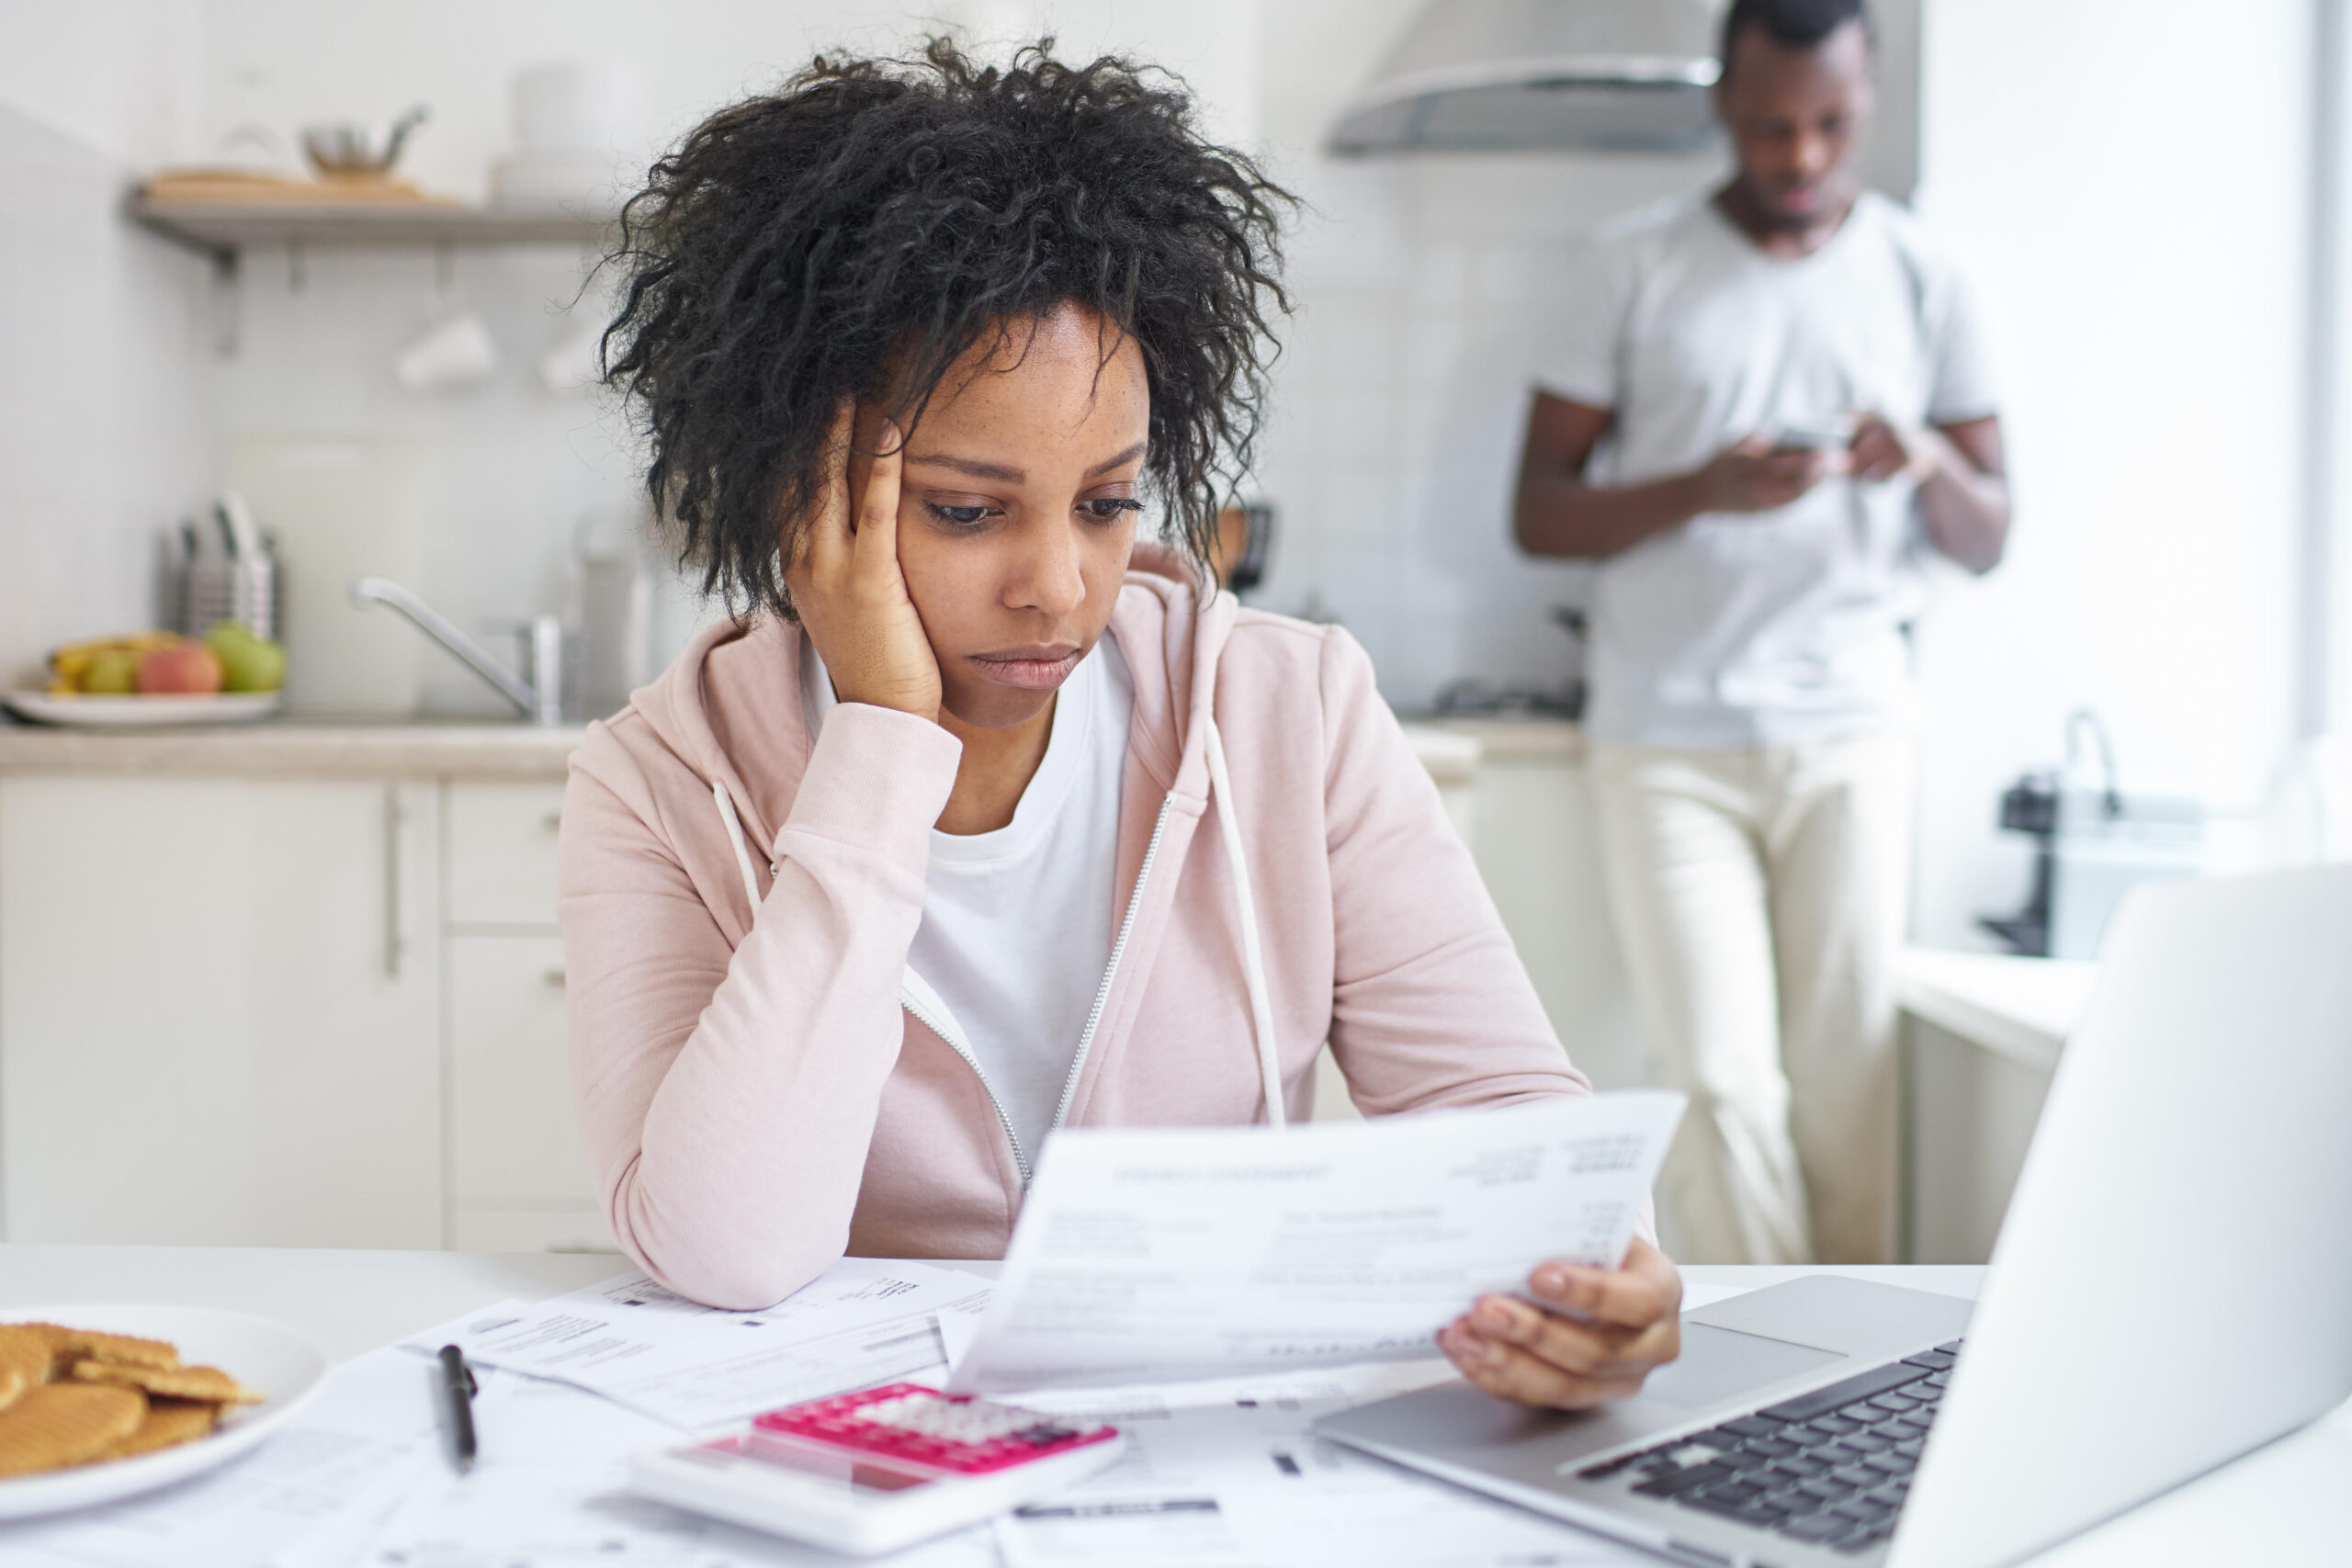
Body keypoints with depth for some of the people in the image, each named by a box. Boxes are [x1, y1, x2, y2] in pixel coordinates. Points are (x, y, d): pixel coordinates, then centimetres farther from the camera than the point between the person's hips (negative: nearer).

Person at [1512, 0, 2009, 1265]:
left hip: (1852, 736, 2)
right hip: (1669, 741, -1)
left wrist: (1935, 464, -12)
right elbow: (1538, 512, 2)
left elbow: (1985, 542, 11)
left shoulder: (1922, 281, 10)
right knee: (1722, 1079, -5)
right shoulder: (1636, 268, 5)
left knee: (1845, 1079, 1)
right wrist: (1704, 490, -15)